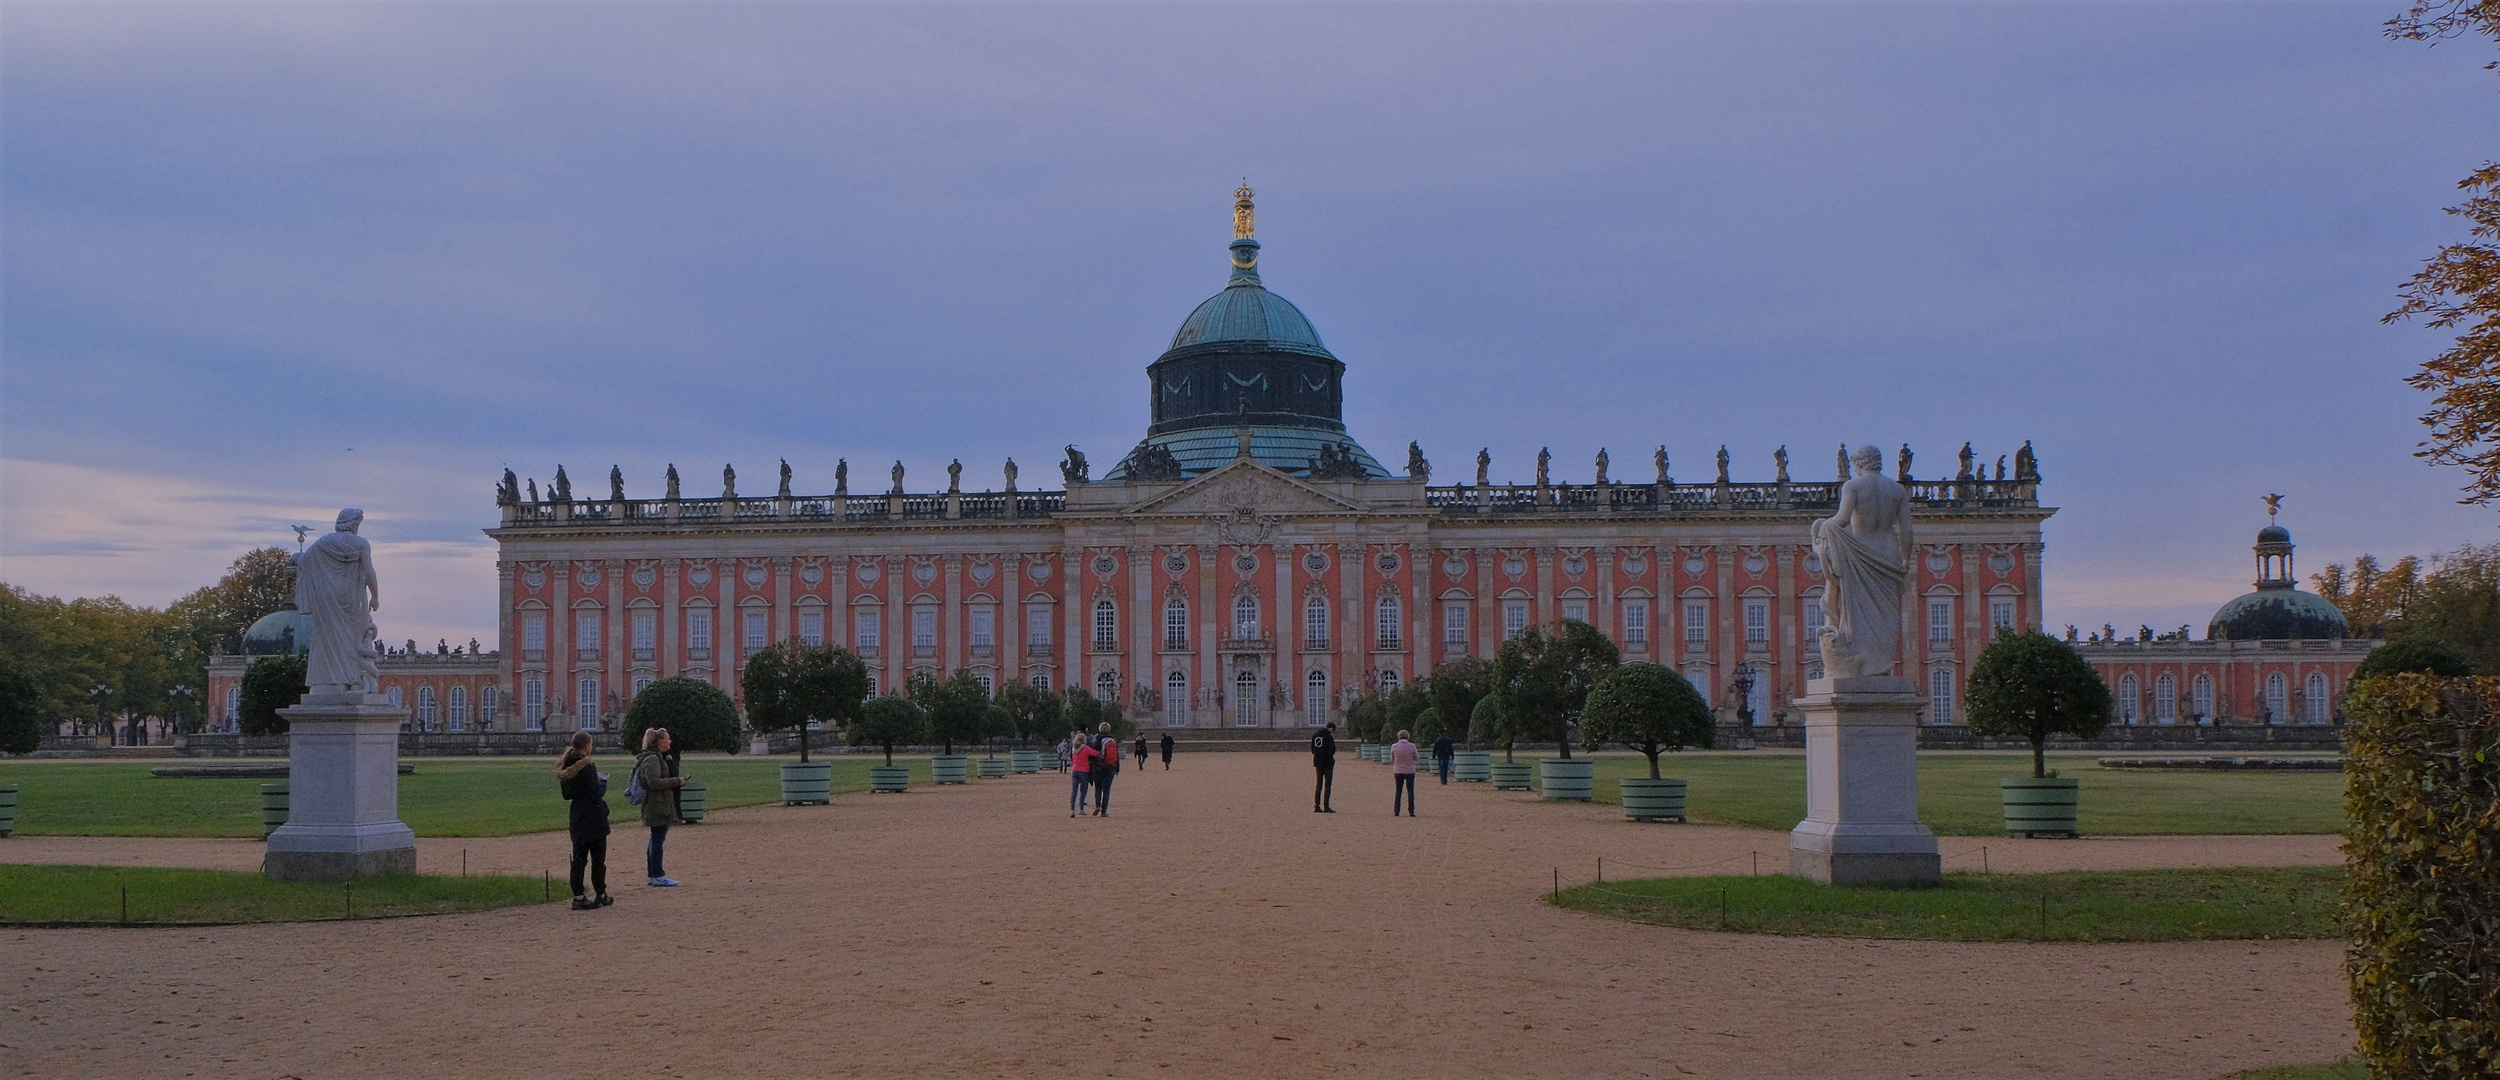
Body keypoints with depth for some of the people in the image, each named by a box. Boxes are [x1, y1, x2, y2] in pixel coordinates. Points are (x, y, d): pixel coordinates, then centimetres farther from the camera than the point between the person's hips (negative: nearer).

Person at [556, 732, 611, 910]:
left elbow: (566, 795, 13)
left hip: (577, 819, 7)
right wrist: (603, 783, -1)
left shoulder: (566, 768, 6)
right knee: (598, 858, 5)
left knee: (579, 858, 9)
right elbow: (597, 794, -18)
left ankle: (578, 897, 6)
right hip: (594, 819, -7)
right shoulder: (588, 768, -17)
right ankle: (601, 895, 12)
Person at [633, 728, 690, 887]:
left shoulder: (657, 758, 17)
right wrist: (676, 781, -18)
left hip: (659, 806, 11)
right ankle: (658, 876, -4)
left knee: (656, 841, 14)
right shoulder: (652, 759, -16)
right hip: (657, 806, -11)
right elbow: (654, 782, -23)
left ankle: (654, 875, 19)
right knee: (658, 840, -7)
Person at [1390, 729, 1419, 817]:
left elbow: (1391, 760, 2)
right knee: (1410, 791, 6)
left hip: (1398, 771, 1)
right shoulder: (1411, 746, -9)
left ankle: (1396, 811, 8)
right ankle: (1411, 812, 5)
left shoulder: (1394, 746, -6)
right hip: (1410, 771, -1)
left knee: (1398, 791, 11)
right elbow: (1416, 758, 3)